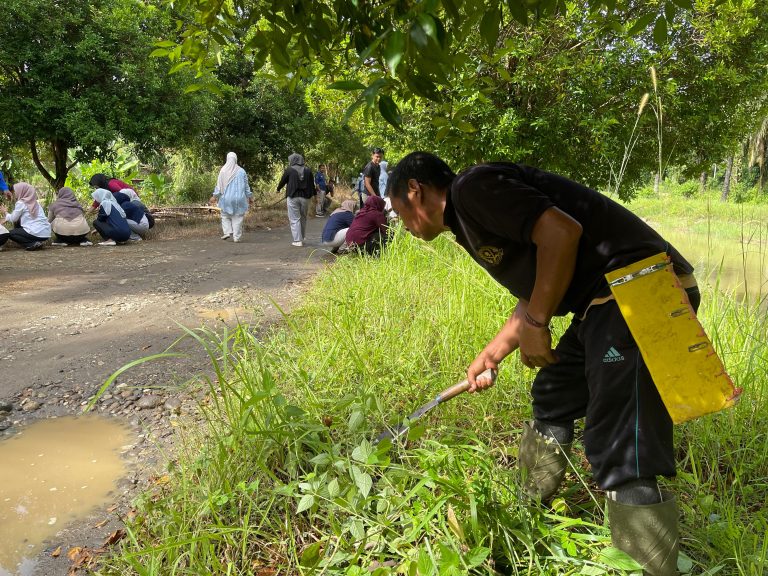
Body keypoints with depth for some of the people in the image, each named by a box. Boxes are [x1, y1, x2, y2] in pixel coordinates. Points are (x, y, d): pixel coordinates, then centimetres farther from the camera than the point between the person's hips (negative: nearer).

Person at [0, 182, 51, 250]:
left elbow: (13, 219, 4)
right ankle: (38, 242, 10)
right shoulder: (34, 203, 16)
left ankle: (33, 244, -5)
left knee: (9, 233, 12)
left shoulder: (21, 203, -5)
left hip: (36, 233, -8)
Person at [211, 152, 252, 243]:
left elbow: (219, 184, -2)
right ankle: (236, 237, 2)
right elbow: (246, 185, 3)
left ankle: (227, 232, 3)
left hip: (226, 197, 0)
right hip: (239, 198, 0)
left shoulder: (223, 170, -4)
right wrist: (249, 197, 11)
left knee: (225, 215, 17)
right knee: (237, 217, 6)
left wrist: (215, 196, 6)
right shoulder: (241, 171, -1)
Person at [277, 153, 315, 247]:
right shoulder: (308, 171, 7)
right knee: (303, 218, 15)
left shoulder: (289, 170, -4)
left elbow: (282, 181, 6)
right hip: (305, 197, 4)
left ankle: (297, 240, -6)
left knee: (294, 219, -1)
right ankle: (302, 239, 23)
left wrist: (278, 189, 26)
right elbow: (312, 185, 10)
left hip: (293, 197, -4)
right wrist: (314, 196, 19)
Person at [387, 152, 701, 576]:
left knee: (621, 458, -10)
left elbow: (562, 231, -21)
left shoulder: (472, 187, -9)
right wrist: (490, 356, 32)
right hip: (608, 301, 11)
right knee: (552, 398, 24)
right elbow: (535, 295, 27)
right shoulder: (471, 222, 20)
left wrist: (536, 325, -13)